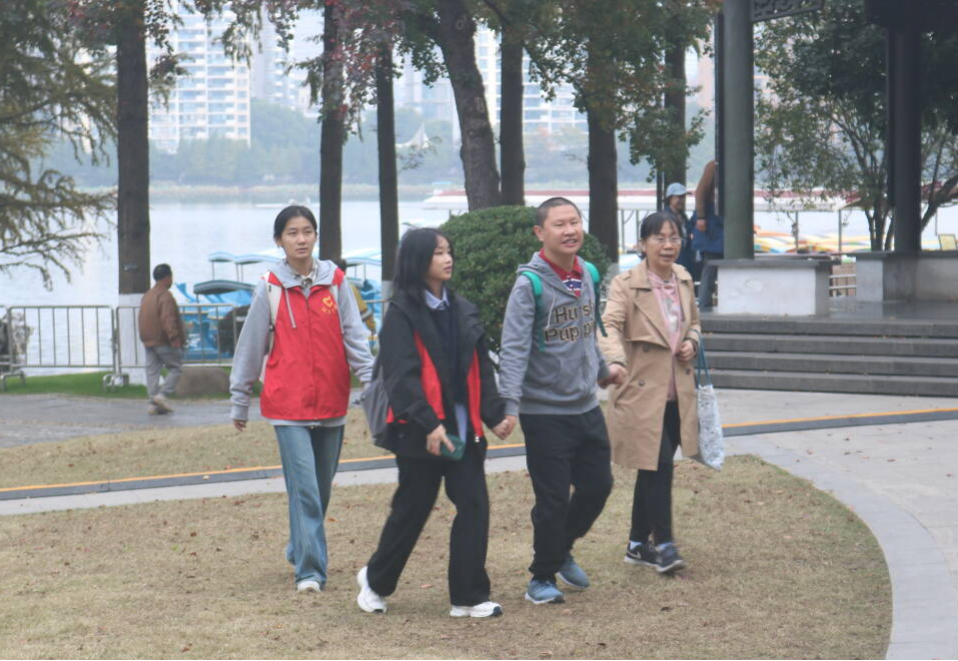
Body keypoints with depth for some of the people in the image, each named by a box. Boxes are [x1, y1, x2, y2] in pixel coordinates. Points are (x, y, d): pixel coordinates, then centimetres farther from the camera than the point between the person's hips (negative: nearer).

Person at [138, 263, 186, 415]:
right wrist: (174, 337, -24)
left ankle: (153, 403, 1)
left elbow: (141, 320, 21)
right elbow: (168, 319, -23)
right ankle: (163, 395, -12)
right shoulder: (165, 296, -13)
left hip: (149, 341, 8)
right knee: (175, 368, 3)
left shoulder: (147, 296, 15)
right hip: (164, 342, -8)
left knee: (152, 371, 5)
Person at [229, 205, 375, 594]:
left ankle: (300, 550, 33)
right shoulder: (270, 288, -1)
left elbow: (354, 337, 2)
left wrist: (371, 382, -10)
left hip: (331, 401, 3)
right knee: (304, 486, -12)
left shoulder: (335, 282, 4)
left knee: (322, 487, 12)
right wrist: (240, 400, 9)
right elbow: (251, 346, 5)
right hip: (288, 403, -3)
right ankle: (309, 570, -11)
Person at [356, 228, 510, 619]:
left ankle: (469, 597, 3)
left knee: (474, 506, -2)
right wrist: (429, 423, -22)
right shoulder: (402, 313, -8)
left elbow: (481, 367, 13)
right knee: (412, 510, 5)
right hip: (420, 430, -5)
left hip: (463, 428, 5)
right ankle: (375, 582, 26)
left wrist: (493, 414, 3)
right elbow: (401, 376, -15)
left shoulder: (462, 310, 11)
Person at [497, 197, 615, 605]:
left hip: (586, 407, 7)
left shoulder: (588, 275, 6)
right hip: (545, 412, -7)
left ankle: (559, 550, 37)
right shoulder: (530, 284, -16)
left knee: (597, 486, 13)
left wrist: (601, 371, 31)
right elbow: (514, 348, -21)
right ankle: (542, 578, 15)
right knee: (553, 500, -2)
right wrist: (510, 403, -29)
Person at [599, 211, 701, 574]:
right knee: (659, 466, -12)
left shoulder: (683, 279, 10)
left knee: (652, 469, 13)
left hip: (676, 394, 6)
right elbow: (610, 326, -25)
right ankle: (663, 544, -4)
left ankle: (638, 544, 22)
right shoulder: (626, 285, -11)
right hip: (642, 393, -6)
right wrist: (614, 361, -45)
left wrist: (692, 342, 2)